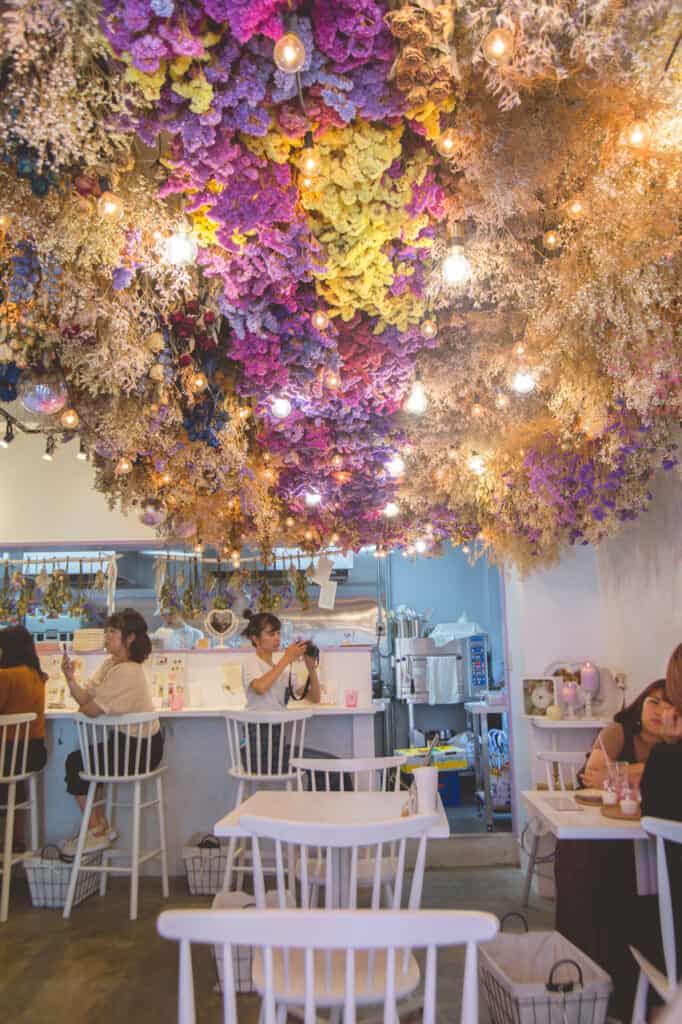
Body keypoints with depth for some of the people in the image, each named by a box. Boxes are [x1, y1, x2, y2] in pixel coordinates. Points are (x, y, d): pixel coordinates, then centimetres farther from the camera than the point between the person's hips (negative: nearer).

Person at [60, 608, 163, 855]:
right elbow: (85, 698, 0)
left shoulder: (127, 672, -24)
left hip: (141, 748, -9)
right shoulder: (110, 664, 7)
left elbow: (92, 710, -24)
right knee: (75, 760, 12)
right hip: (131, 741, 9)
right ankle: (100, 826, 22)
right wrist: (71, 679, -16)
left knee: (76, 766, -1)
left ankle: (97, 832, 16)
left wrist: (82, 708, -1)